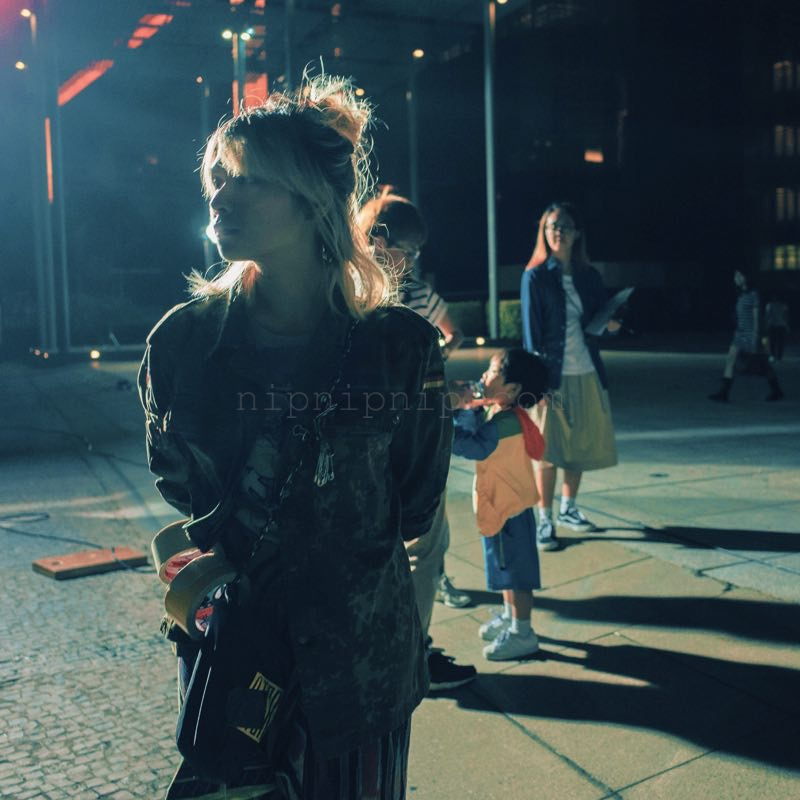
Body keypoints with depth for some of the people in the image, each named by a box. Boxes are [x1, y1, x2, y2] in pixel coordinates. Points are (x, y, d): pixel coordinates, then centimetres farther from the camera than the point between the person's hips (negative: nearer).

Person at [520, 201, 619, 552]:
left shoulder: (589, 276, 11)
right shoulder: (535, 276, -2)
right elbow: (531, 330, -7)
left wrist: (610, 324, -7)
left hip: (587, 373, 5)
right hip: (552, 374, -5)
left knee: (581, 444, 11)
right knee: (547, 449, -1)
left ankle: (568, 509, 29)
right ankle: (544, 520, 9)